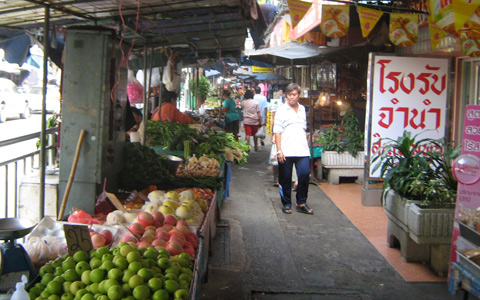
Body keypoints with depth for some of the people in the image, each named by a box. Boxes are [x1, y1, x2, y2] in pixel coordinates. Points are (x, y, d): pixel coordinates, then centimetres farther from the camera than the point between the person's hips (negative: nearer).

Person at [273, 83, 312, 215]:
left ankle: (301, 203, 9)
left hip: (302, 151, 3)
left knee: (304, 175, -5)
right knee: (285, 179, 4)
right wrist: (279, 151, -10)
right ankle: (286, 203, 18)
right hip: (286, 152, -3)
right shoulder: (281, 110, 0)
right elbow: (277, 132, -4)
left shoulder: (302, 109, 14)